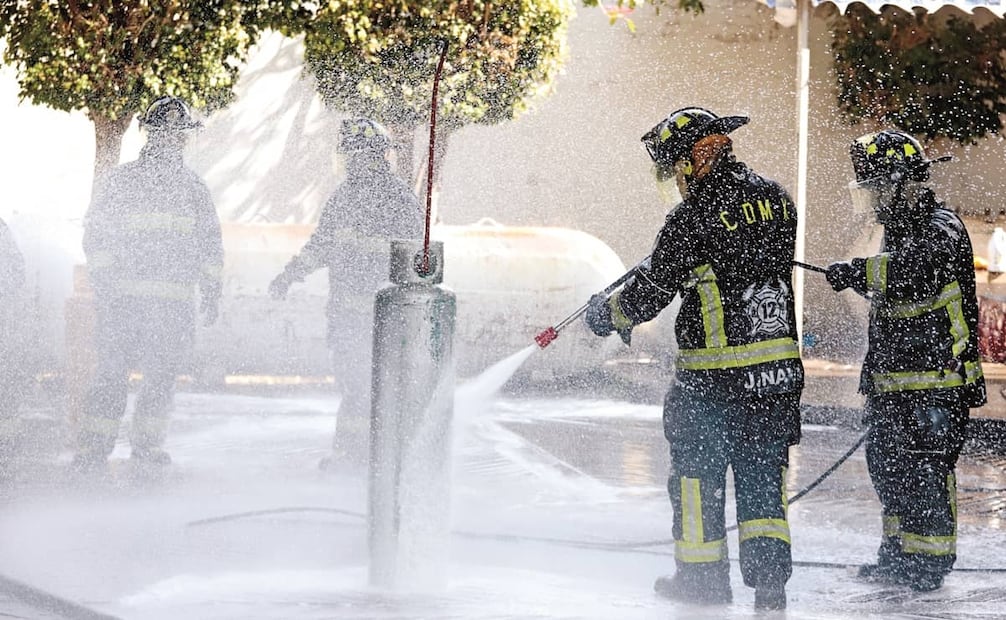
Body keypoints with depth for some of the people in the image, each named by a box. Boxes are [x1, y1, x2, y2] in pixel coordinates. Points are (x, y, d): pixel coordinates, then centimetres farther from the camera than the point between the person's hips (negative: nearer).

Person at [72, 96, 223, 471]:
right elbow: (96, 236, 1)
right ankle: (92, 449, -9)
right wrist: (103, 282, -10)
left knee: (162, 376, 5)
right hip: (124, 296, -3)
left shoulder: (194, 189, 15)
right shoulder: (118, 182, 4)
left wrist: (211, 292, 12)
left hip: (176, 302, 3)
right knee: (113, 372, -9)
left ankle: (147, 444, 19)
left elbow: (210, 244, 19)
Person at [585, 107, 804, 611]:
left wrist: (606, 314, 11)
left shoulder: (693, 218, -15)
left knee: (697, 472, 10)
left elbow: (651, 292, -9)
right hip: (781, 367, 6)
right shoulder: (774, 198, 4)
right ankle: (769, 575, 7)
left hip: (712, 376, -6)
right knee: (762, 471, 13)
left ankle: (703, 577, 17)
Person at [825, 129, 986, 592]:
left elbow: (921, 272, -34)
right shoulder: (899, 232, 17)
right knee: (886, 463, 13)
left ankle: (929, 563, 0)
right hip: (896, 381, 10)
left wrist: (859, 273, -33)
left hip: (938, 380, -10)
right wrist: (873, 366, 27)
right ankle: (899, 554, 24)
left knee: (925, 469, -7)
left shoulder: (942, 228, -12)